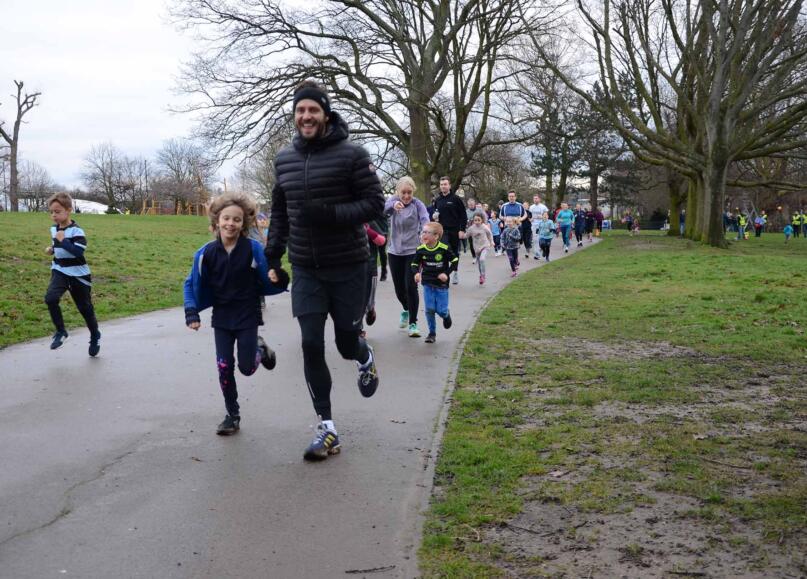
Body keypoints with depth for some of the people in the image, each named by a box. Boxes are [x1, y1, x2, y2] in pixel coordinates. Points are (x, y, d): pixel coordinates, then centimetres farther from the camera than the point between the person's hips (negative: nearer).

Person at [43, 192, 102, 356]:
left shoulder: (76, 231, -17)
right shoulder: (54, 229, 6)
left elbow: (79, 252, -28)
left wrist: (63, 241, -30)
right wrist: (51, 249, 8)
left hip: (78, 274, -5)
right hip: (59, 271, 5)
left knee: (85, 308, 6)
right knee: (50, 298, -22)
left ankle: (95, 337, 28)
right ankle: (61, 331, -4)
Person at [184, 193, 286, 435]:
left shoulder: (254, 249, -13)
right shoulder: (206, 253, -8)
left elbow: (268, 283, -6)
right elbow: (191, 285, 3)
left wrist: (281, 280, -28)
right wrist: (191, 312, -7)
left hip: (248, 316, -2)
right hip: (221, 318, 2)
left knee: (247, 368, -2)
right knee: (224, 368, 2)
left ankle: (260, 349, 34)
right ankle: (232, 415, 19)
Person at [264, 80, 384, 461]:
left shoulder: (351, 155, -9)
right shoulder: (284, 159, 7)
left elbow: (374, 204, -11)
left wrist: (329, 213, -24)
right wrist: (273, 256, 10)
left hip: (348, 267, -3)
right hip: (306, 270, 3)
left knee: (347, 343, 7)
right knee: (311, 347, -3)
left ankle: (366, 358, 46)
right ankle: (327, 429, 7)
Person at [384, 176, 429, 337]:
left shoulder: (417, 204, -8)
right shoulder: (393, 200, -2)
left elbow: (425, 220, -24)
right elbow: (384, 207, -25)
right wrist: (394, 205, -49)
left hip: (413, 251, -3)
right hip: (395, 251, 3)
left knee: (411, 287, -10)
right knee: (399, 288, 13)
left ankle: (413, 323, -1)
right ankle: (406, 310, 43)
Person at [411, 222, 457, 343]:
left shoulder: (444, 249, -13)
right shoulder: (421, 250, -5)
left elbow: (455, 261, -3)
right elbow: (415, 264, 4)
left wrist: (447, 273, -12)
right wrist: (416, 273, -16)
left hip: (441, 284, -2)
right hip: (427, 284, 2)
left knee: (441, 310, -2)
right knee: (429, 309, -1)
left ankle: (446, 315, 35)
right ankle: (432, 333, 14)